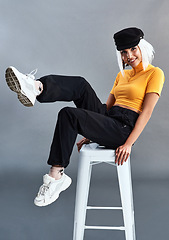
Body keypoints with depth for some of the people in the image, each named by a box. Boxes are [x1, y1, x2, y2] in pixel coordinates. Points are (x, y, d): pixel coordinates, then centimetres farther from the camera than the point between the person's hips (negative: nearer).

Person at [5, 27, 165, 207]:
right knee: (80, 85, -16)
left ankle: (56, 176, -20)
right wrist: (90, 134, 16)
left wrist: (129, 143, -18)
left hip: (123, 129, -7)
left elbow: (146, 112, -9)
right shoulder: (122, 75, 24)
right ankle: (35, 88, -41)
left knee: (69, 115, -26)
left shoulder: (155, 73, 1)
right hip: (108, 119, 7)